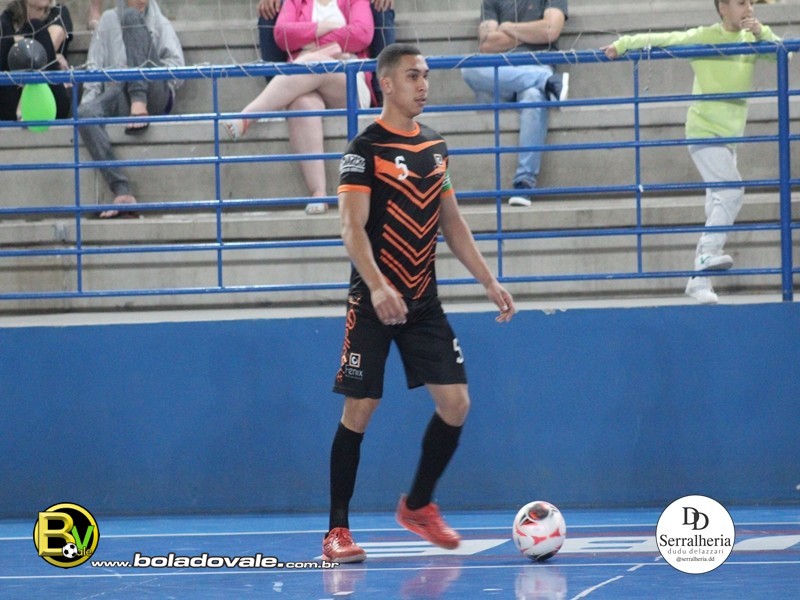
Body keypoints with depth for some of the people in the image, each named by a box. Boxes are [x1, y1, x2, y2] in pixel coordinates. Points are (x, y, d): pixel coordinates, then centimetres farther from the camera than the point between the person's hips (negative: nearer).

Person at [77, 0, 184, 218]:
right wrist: (90, 94, -3)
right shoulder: (109, 20, 28)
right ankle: (122, 191, -43)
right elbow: (94, 65, 17)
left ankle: (139, 104, -31)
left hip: (153, 96, -2)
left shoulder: (160, 23, 23)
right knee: (84, 113, -33)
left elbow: (176, 65, 6)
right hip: (118, 96, 2)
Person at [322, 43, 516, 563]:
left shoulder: (435, 146, 11)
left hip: (423, 304, 6)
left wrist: (489, 281, 11)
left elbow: (452, 222, 18)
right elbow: (353, 227, -18)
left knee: (456, 404, 0)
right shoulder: (366, 149, -9)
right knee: (359, 410, -4)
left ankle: (418, 505, 19)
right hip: (373, 305, -6)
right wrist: (377, 285, -32)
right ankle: (338, 530, 4)